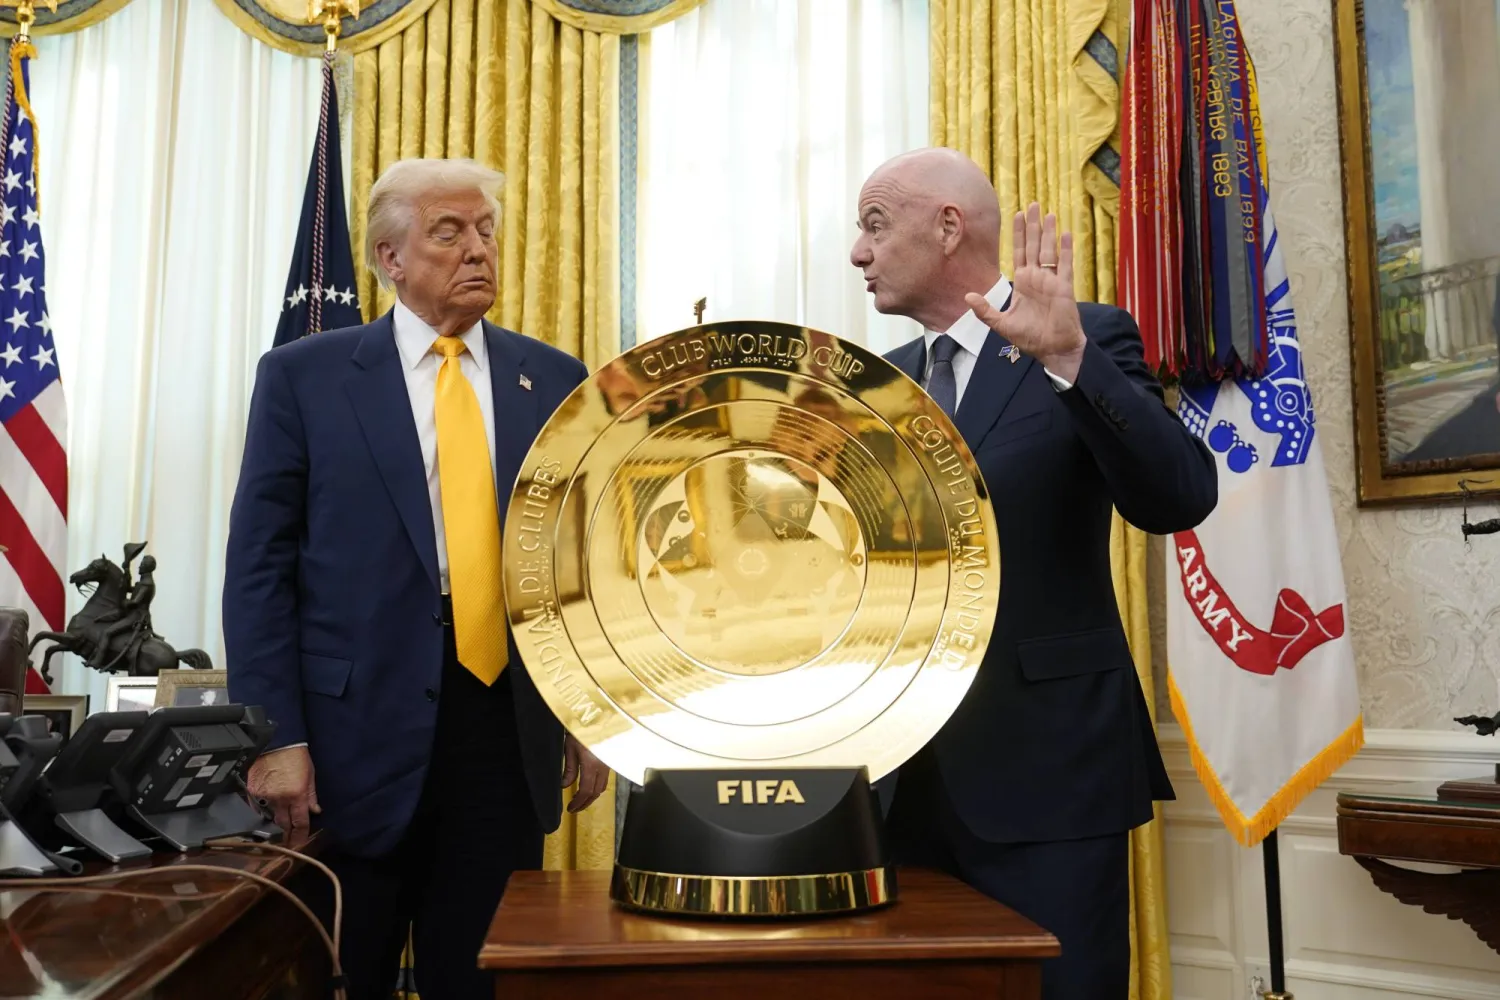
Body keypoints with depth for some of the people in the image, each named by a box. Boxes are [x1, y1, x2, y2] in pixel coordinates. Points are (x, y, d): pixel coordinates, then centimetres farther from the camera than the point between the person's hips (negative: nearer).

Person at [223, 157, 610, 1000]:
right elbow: (260, 566, -2)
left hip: (510, 737, 2)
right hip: (353, 734, -1)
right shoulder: (303, 376, 1)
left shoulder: (555, 381, 7)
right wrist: (275, 737, -8)